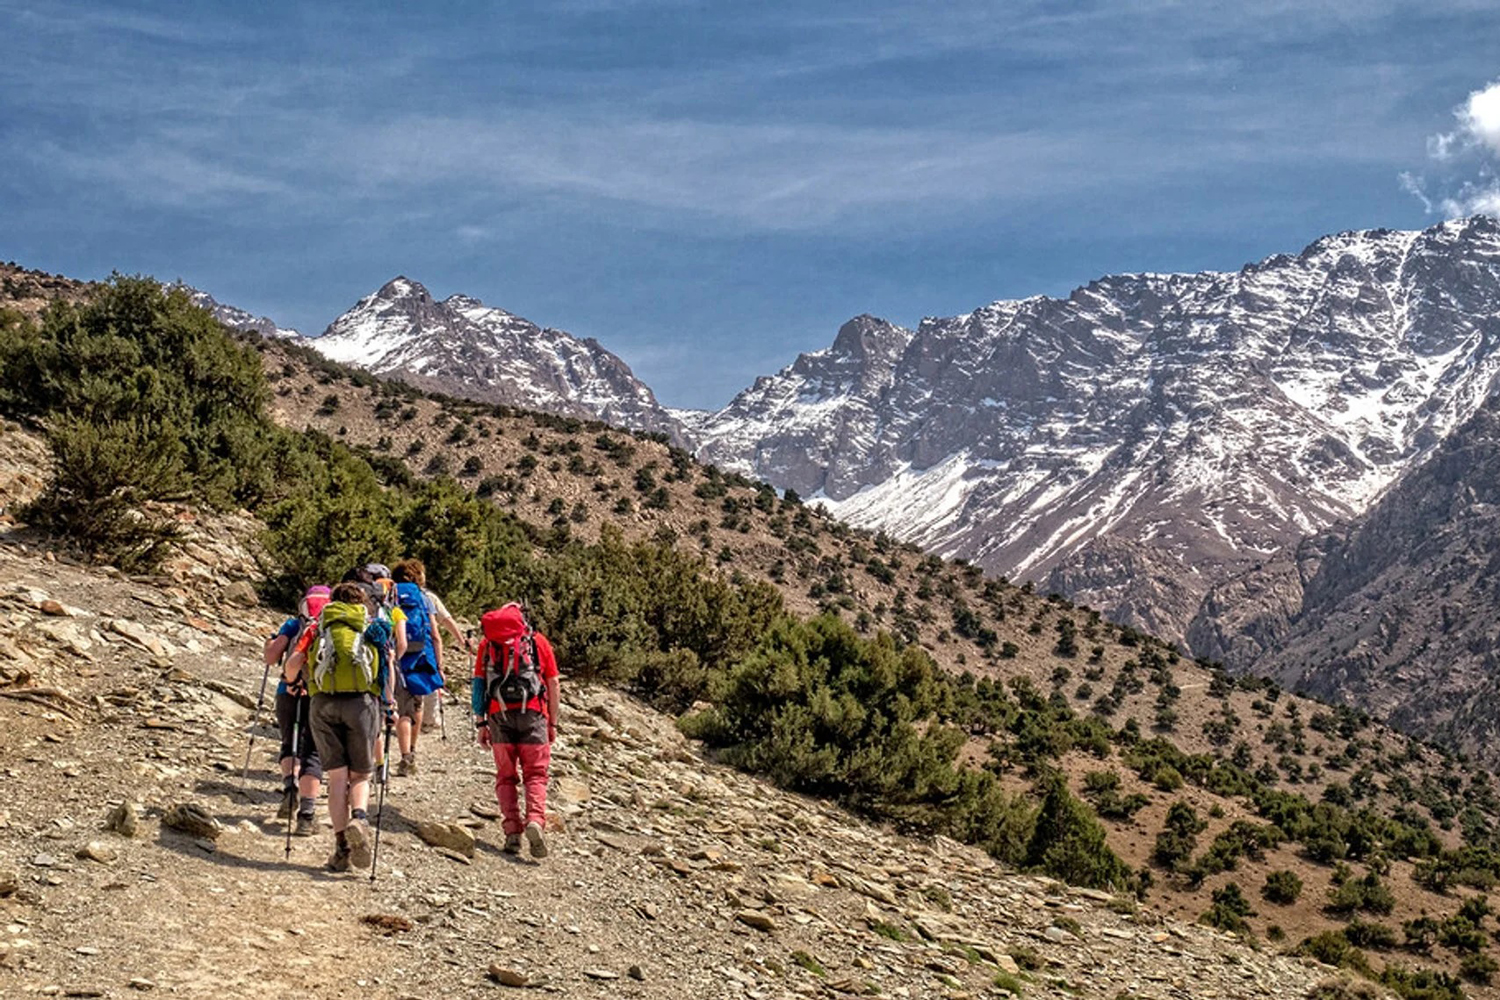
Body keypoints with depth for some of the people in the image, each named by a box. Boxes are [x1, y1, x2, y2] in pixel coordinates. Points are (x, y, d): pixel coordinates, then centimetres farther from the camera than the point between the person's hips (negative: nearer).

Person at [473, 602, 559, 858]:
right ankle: (535, 820, -19)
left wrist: (481, 724, 9)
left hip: (499, 714, 1)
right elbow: (552, 684, 10)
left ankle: (512, 830, -1)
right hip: (532, 712, -1)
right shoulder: (538, 641, 13)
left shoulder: (488, 643, 15)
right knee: (535, 774, 4)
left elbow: (478, 684, 8)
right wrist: (553, 723, 14)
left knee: (505, 776, 11)